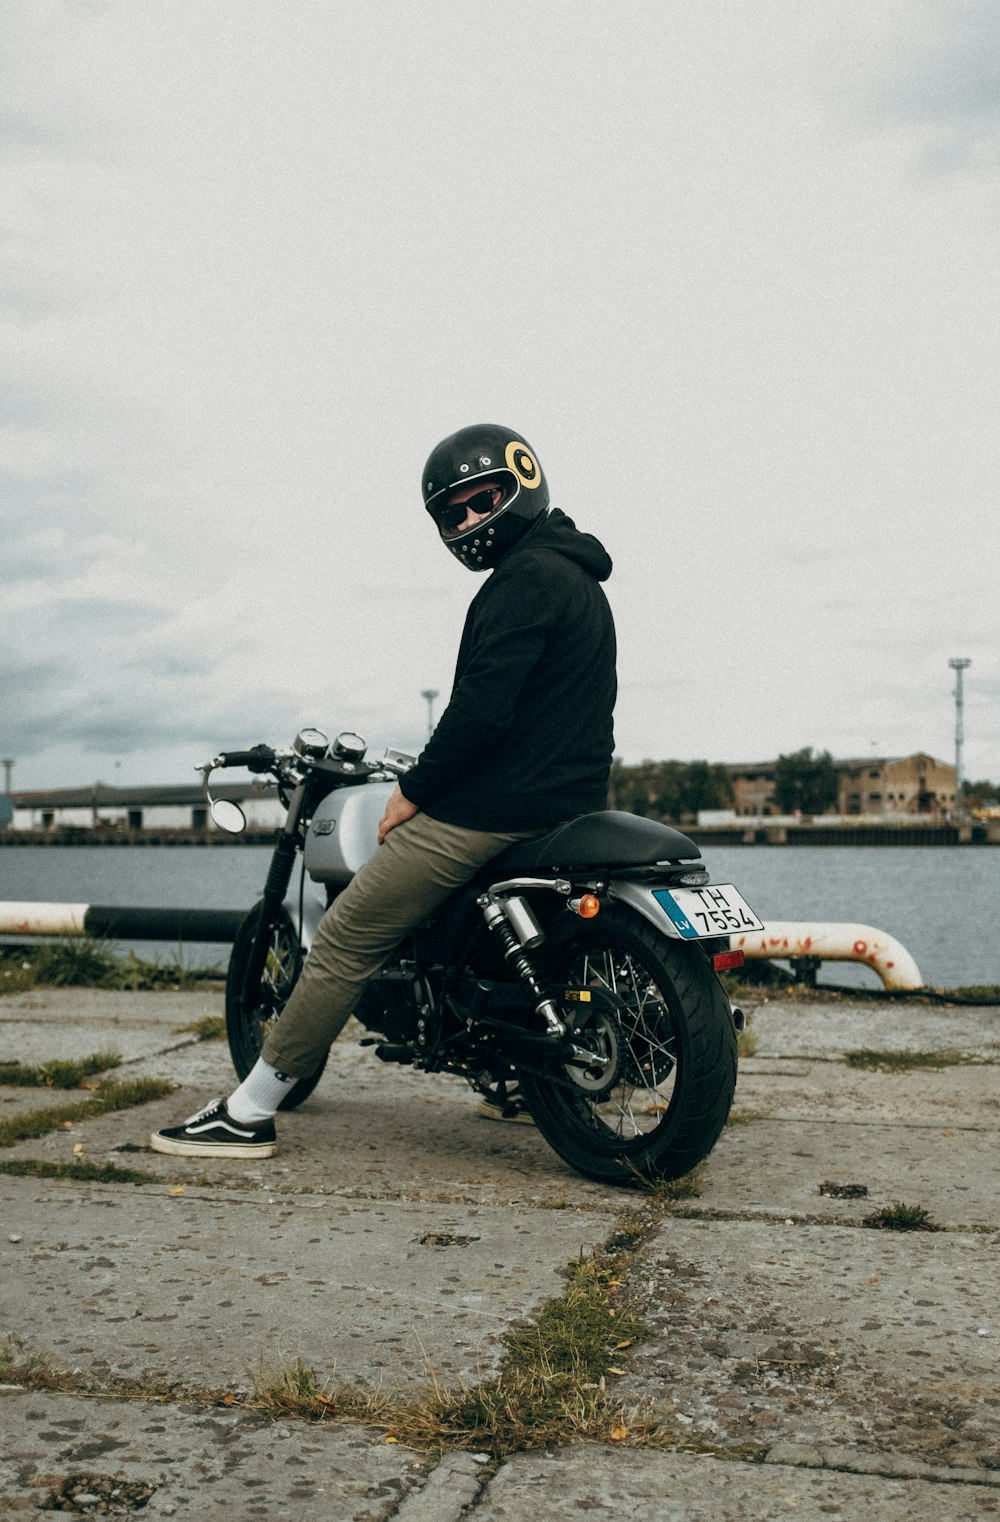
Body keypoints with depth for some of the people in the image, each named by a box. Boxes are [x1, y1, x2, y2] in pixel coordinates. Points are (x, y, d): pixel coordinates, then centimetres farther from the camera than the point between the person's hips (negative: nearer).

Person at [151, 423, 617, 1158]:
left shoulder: (525, 577, -14)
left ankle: (248, 1113, -1)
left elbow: (484, 705, -23)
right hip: (568, 798, 11)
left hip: (495, 807, -10)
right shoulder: (579, 576, 18)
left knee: (346, 939, -5)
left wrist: (415, 789, -12)